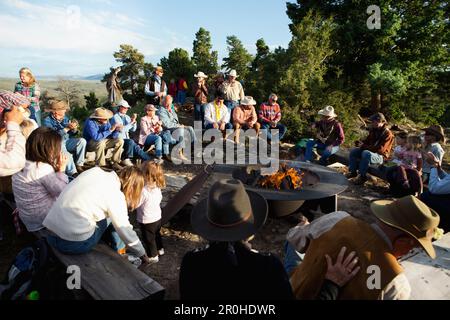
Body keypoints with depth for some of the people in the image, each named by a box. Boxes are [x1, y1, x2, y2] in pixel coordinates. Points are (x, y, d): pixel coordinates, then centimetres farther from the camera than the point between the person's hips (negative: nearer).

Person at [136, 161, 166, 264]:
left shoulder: (143, 191, -31)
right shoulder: (157, 187, -9)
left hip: (146, 221, -7)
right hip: (157, 217, 7)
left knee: (149, 239, 13)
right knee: (157, 234, 29)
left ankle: (153, 256, 28)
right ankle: (160, 249, 47)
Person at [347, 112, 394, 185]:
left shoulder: (388, 134, -18)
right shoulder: (374, 130, 7)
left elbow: (380, 149, -26)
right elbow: (367, 140, 20)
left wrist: (364, 147, -25)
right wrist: (362, 144, -5)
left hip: (380, 156, -8)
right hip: (370, 151, 8)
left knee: (366, 154, -37)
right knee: (353, 152, -6)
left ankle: (363, 176, -27)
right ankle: (353, 172, 0)